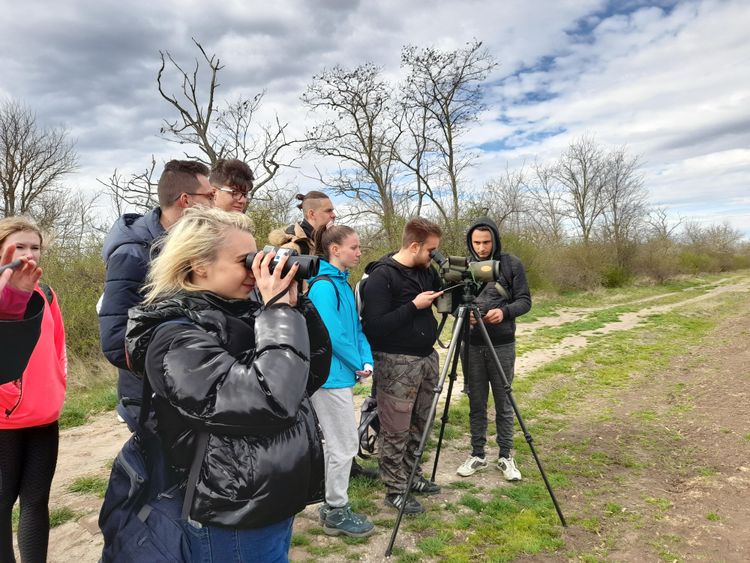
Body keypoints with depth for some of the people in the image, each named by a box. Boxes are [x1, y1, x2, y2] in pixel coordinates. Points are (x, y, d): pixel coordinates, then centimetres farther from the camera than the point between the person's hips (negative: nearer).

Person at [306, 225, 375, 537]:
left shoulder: (343, 282, 12)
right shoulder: (323, 286, -17)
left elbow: (356, 327, 13)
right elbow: (333, 335, -21)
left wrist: (366, 361, -1)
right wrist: (358, 365, -9)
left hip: (341, 374, 10)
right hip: (331, 376, -10)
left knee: (339, 443, 18)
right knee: (345, 444, 0)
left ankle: (333, 505, 32)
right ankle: (337, 513, 16)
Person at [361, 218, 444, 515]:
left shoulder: (425, 271, 8)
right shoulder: (381, 276, -16)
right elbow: (374, 326, -21)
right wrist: (414, 305, -20)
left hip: (427, 357, 8)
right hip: (397, 363, -8)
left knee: (419, 425, 17)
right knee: (396, 431, 3)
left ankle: (412, 476, 33)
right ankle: (395, 489, 17)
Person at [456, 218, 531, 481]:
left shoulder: (512, 264, -2)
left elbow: (525, 300, -2)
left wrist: (505, 312, -21)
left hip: (502, 345, -2)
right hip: (472, 345, 2)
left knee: (504, 405, 7)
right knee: (476, 404, 9)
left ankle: (505, 456, 22)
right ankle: (477, 455, 23)